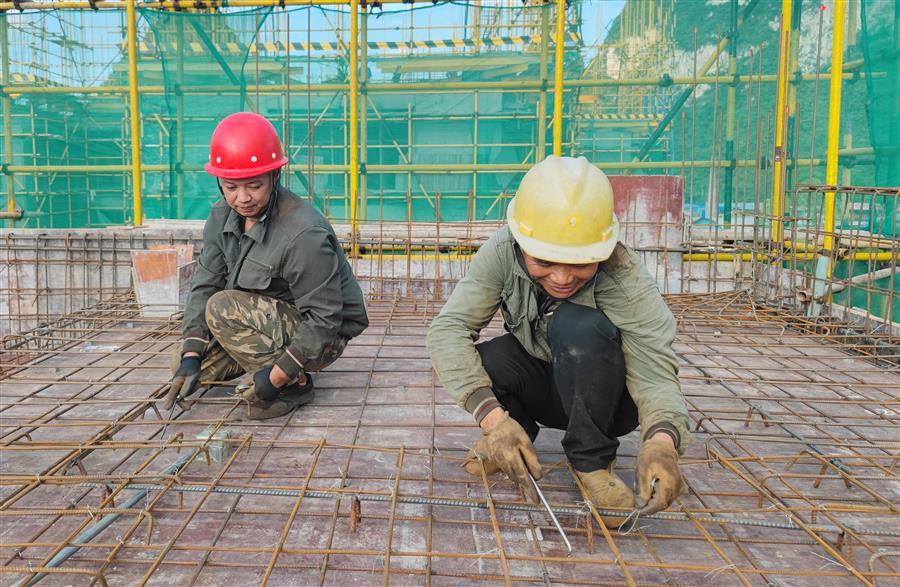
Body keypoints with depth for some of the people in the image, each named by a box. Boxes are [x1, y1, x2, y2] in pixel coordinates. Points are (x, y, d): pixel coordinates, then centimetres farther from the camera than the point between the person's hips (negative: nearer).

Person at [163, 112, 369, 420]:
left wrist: (276, 376, -29)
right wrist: (191, 356, -16)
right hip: (274, 320, 8)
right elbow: (204, 285, -4)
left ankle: (294, 385, -13)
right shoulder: (222, 216, -5)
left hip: (322, 337, -8)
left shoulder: (304, 233, -29)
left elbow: (324, 319, -27)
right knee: (184, 366, 5)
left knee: (223, 308, -26)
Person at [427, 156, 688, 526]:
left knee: (580, 326, -35)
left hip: (605, 399, -2)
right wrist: (493, 417, -44)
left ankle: (592, 460, -15)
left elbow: (655, 375, -33)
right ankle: (516, 427, 3)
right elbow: (448, 329, -30)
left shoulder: (628, 283, -30)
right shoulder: (502, 252, -25)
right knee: (480, 361, -31)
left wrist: (662, 441, -56)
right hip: (541, 388, 3)